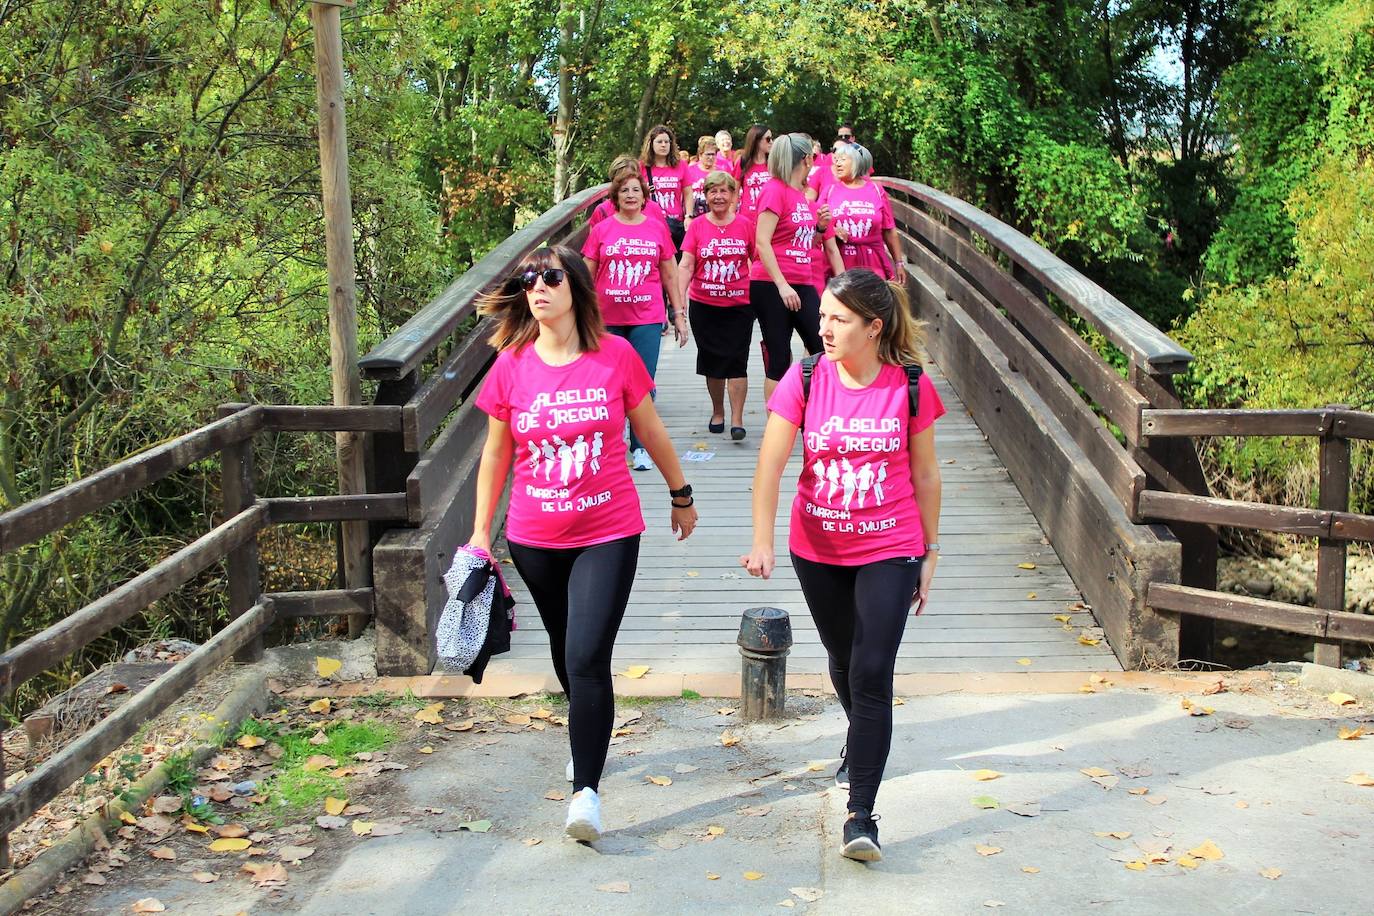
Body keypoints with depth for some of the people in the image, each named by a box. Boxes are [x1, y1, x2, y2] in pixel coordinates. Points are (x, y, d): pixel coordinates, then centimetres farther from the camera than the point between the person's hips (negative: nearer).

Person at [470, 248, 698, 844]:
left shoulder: (616, 356, -8)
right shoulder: (511, 365, -4)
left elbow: (650, 432, 6)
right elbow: (496, 453, 6)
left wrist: (680, 494, 16)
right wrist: (481, 532, 7)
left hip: (608, 533, -3)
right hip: (534, 539, 3)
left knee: (588, 658, -14)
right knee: (565, 648, 19)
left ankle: (586, 789, -6)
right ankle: (587, 737, 46)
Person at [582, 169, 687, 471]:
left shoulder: (657, 228, 5)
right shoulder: (601, 230, 3)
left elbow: (670, 275, 11)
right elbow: (587, 275, 8)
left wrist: (679, 314, 10)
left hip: (646, 318, 0)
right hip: (608, 319, 0)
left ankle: (640, 447, 7)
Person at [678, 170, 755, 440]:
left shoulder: (745, 225, 1)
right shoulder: (697, 226, -1)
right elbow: (686, 265, -5)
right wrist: (680, 298, -16)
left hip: (739, 304, -1)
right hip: (704, 305, 1)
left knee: (736, 361, -6)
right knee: (712, 361, 11)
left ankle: (737, 420, -2)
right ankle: (717, 413, 27)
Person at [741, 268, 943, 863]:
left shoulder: (910, 387, -10)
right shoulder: (805, 380, -10)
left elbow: (924, 474, 0)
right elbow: (770, 464, -13)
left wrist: (930, 552, 5)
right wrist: (762, 542, -24)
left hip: (889, 551, -2)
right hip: (818, 551, 2)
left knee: (872, 674, -11)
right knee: (843, 660, 21)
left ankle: (860, 814, -6)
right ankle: (862, 741, 52)